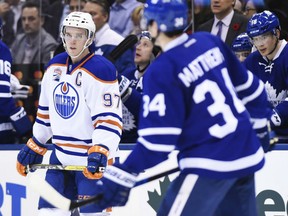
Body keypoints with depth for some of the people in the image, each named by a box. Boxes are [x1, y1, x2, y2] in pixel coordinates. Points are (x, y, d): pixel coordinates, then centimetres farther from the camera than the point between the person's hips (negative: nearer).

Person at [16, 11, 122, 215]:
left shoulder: (100, 70, -16)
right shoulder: (54, 66, 8)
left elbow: (110, 119, -22)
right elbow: (46, 112, 19)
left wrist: (100, 152, -34)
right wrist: (34, 146, 20)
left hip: (92, 160, -7)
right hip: (61, 156, 7)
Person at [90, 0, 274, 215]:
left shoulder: (162, 71, -16)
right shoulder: (211, 42, 4)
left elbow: (158, 139, -18)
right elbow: (249, 87, 16)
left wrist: (124, 174, -15)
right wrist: (259, 125, 31)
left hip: (211, 164, -7)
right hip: (246, 154, 8)